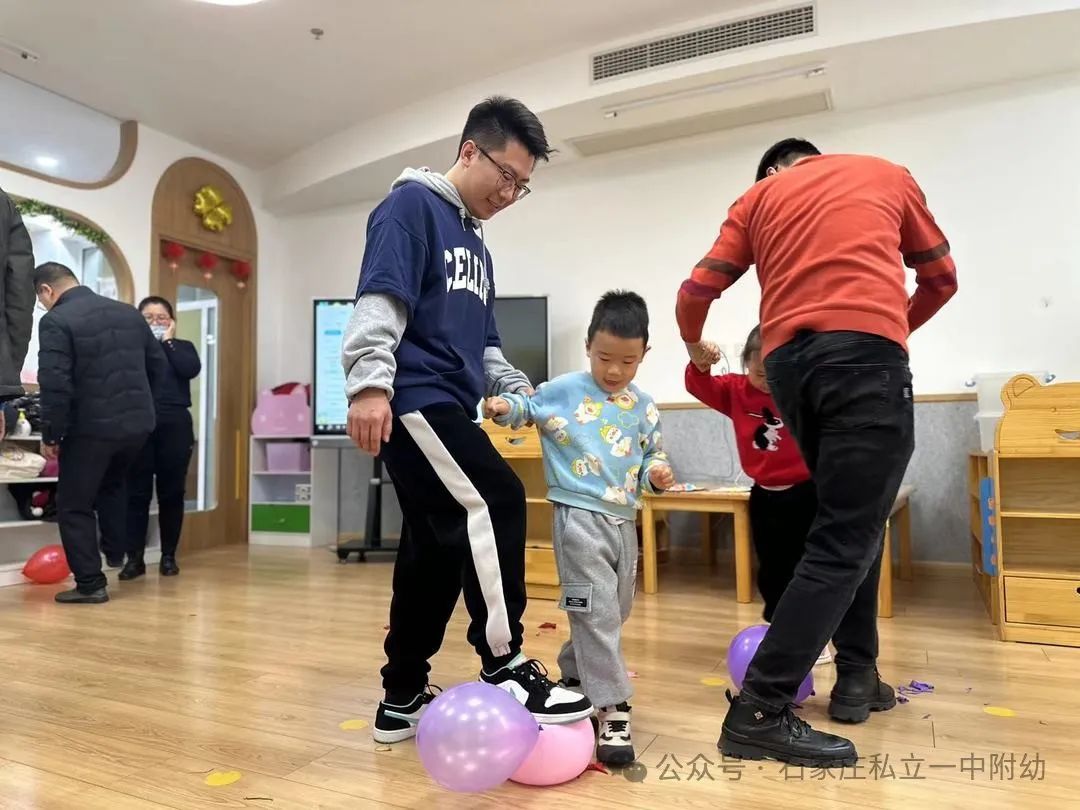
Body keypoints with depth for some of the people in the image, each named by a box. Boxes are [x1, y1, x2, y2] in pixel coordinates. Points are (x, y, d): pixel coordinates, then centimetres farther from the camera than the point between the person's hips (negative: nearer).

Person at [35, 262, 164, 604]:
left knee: (73, 507, 9)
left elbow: (55, 384, -18)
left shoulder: (56, 321, -11)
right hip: (138, 423, 6)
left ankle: (90, 584, 10)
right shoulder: (129, 312, 9)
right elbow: (158, 365, 14)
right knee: (110, 489, 29)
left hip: (91, 428, -6)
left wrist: (50, 435, -8)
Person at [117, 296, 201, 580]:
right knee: (136, 493, -1)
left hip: (175, 426, 0)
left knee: (171, 493, 4)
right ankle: (134, 558, 5)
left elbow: (192, 370, -7)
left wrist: (168, 341, -1)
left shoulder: (183, 347, 15)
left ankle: (169, 556, 13)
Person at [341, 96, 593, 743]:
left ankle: (403, 698, 20)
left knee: (435, 550, 9)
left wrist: (514, 387, 12)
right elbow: (380, 300, -15)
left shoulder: (476, 243, 27)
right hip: (413, 399, -9)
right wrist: (370, 382, -26)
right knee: (495, 502, -21)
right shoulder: (412, 205, 0)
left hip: (447, 407, 9)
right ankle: (505, 669, -11)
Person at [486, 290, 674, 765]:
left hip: (624, 520, 6)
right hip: (580, 517, -6)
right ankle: (613, 709, -3)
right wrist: (504, 407, -14)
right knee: (596, 611, -10)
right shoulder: (563, 391, -4)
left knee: (614, 613, 18)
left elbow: (651, 454, 13)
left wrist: (656, 473, -8)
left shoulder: (644, 408, 7)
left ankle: (574, 678, 41)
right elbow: (527, 407, 6)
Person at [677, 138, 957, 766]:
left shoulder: (758, 196, 23)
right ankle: (759, 711, -9)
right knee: (844, 541, -5)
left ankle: (857, 674, 22)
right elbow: (942, 278, 29)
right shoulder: (889, 174, 25)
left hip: (789, 359, 3)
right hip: (864, 351, -3)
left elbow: (697, 290, 13)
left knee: (853, 518, 20)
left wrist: (694, 345, 33)